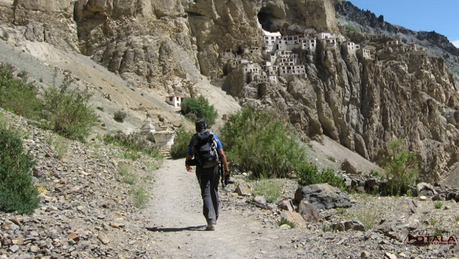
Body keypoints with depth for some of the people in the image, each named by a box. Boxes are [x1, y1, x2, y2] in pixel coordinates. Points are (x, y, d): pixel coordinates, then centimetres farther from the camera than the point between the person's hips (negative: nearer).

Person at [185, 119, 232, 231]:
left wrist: (187, 166, 31)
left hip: (201, 171, -2)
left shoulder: (194, 140, 2)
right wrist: (226, 169, -2)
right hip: (214, 168, 2)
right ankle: (214, 218, 30)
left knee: (206, 194, -2)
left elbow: (188, 158, 9)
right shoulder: (214, 137, 3)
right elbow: (222, 154, -5)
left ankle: (211, 221, -15)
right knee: (214, 193, 16)